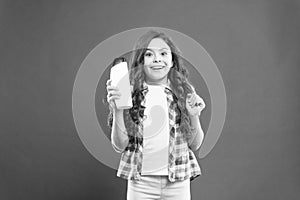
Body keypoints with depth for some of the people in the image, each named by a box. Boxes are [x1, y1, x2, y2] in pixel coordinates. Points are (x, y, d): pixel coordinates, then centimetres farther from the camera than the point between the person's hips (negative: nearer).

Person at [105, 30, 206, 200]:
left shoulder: (185, 92, 0)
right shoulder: (130, 93, -3)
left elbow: (195, 144, 3)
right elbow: (119, 146, -4)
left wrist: (194, 116, -14)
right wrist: (117, 109, -17)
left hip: (178, 181, 1)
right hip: (140, 181, -1)